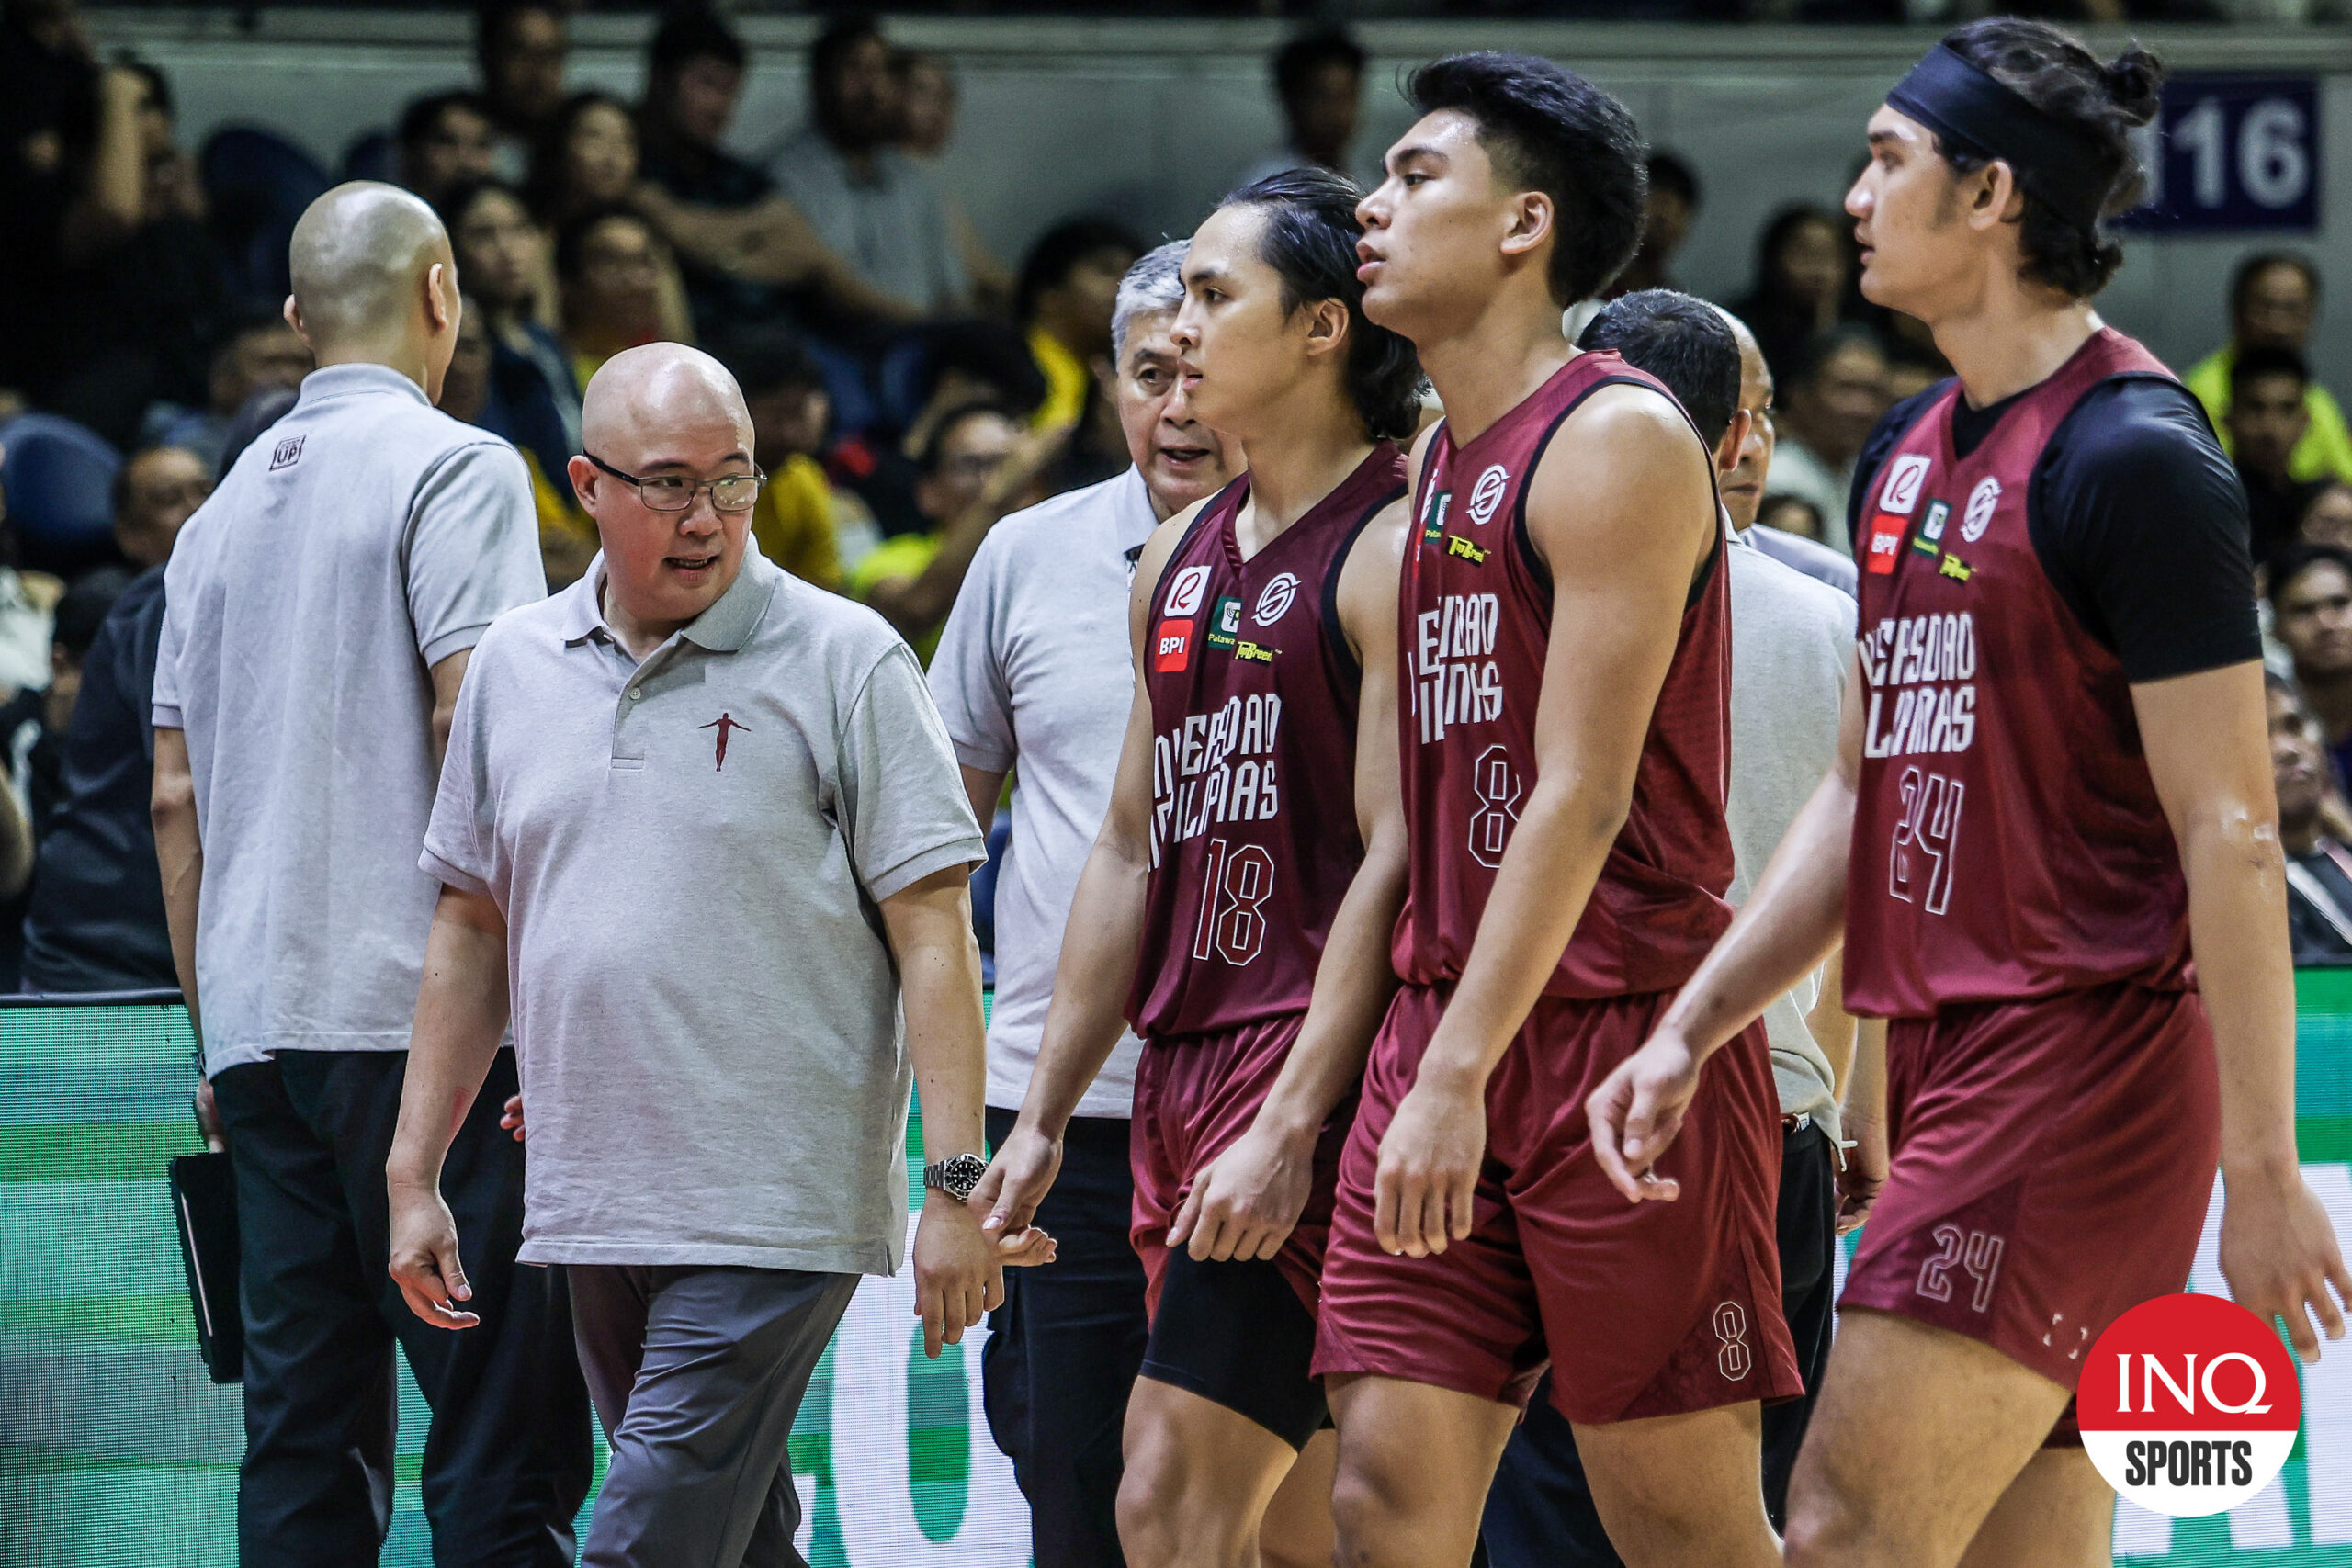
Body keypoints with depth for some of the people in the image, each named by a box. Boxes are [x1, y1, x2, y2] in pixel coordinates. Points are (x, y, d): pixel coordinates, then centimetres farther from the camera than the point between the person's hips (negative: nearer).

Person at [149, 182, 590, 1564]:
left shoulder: (224, 511, 18)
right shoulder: (455, 469, -3)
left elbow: (178, 799, 18)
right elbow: (474, 732, -13)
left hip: (257, 1026, 7)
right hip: (420, 1018, -7)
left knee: (304, 1445, 5)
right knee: (505, 1439, -8)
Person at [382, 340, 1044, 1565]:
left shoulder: (844, 662, -4)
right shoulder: (514, 668, 12)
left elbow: (933, 935, -7)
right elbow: (473, 927, 19)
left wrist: (954, 1185, -13)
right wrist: (414, 1176, 15)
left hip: (772, 1218, -6)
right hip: (591, 1209, 6)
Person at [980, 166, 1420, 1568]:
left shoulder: (1391, 549, -9)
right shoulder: (1181, 559, 18)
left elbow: (1399, 860, -15)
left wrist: (1289, 1125, -21)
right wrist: (1043, 1117, 18)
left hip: (1309, 1073, -9)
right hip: (1180, 1076, 9)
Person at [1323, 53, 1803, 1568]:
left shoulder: (1615, 441, -9)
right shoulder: (1440, 466, 18)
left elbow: (1583, 798, -17)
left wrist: (1459, 1076, -22)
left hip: (1622, 1030, -8)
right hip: (1446, 1039, 8)